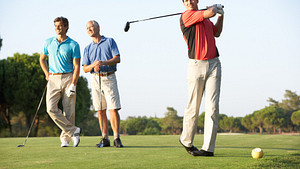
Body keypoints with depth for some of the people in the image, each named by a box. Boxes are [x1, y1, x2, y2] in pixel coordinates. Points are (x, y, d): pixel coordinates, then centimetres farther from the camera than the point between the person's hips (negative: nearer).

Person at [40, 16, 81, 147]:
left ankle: (65, 138, 12)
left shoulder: (73, 45, -2)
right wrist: (47, 74, 10)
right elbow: (42, 59, 24)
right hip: (53, 79, 2)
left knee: (69, 110, -2)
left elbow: (77, 66, -5)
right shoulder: (48, 42, 8)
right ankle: (73, 131, -5)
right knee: (51, 108, -14)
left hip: (68, 78, -2)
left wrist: (73, 85, -15)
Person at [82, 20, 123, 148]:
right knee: (101, 110, 2)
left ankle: (117, 138, -10)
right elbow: (85, 69, 9)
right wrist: (93, 65, -13)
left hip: (109, 78, -3)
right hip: (95, 79, 4)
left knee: (113, 109, -11)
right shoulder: (88, 48, 16)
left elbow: (117, 59, -4)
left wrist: (103, 63, -18)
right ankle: (105, 139, 7)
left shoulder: (110, 41, 7)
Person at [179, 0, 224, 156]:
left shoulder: (206, 19, 19)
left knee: (212, 107, -6)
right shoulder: (186, 16, -4)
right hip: (196, 65, -5)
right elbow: (210, 13, -15)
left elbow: (217, 32, 37)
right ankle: (186, 141, 24)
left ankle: (208, 148, -6)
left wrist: (221, 15, 27)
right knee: (193, 108, 0)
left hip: (213, 64, 5)